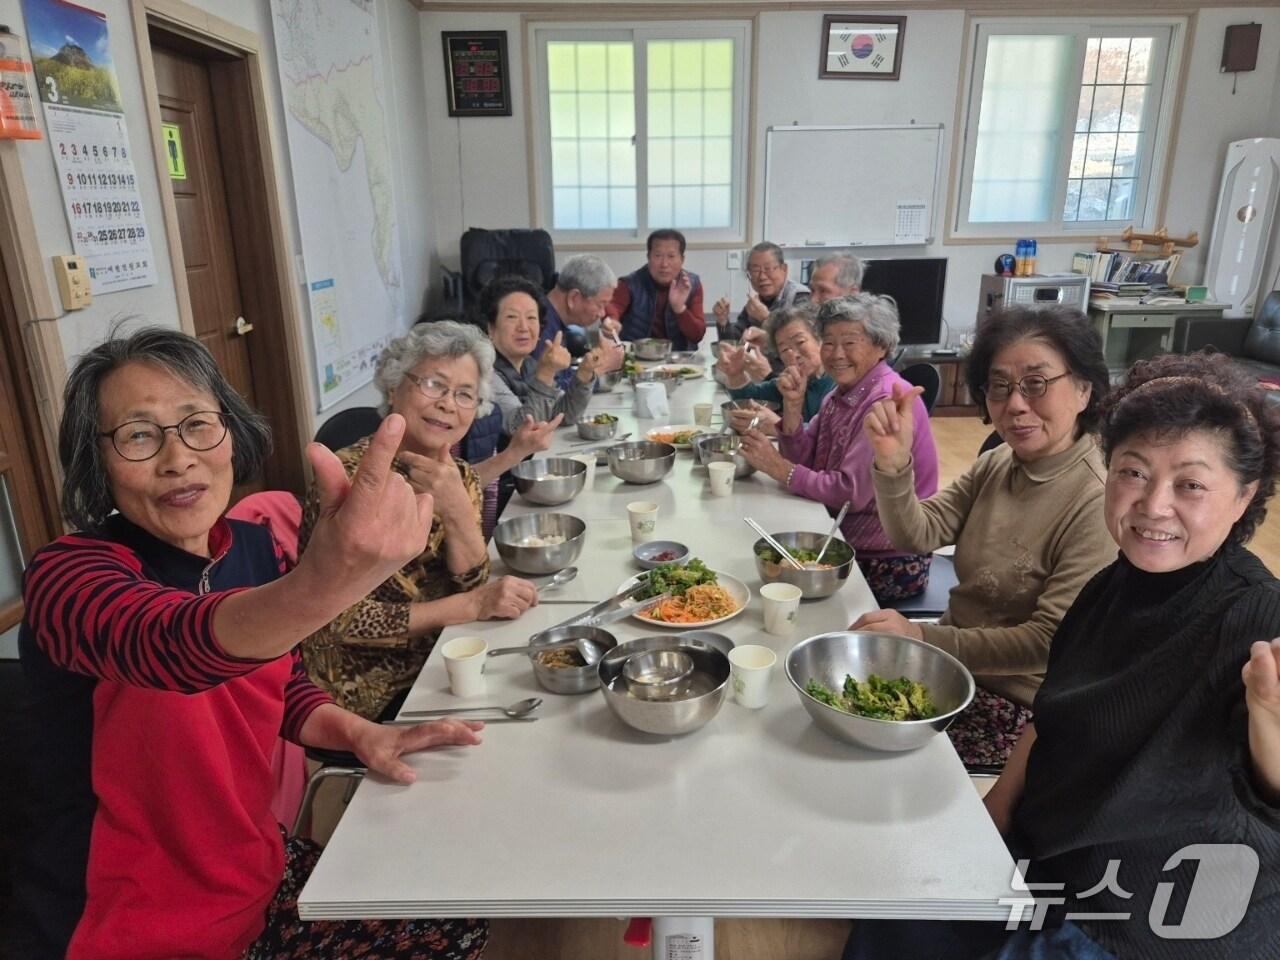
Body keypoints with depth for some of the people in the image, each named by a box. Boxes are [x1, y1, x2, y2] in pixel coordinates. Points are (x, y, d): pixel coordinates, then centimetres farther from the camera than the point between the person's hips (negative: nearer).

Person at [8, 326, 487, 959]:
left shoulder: (252, 547, -4)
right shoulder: (67, 574, -22)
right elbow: (166, 643, -45)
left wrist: (359, 733, -9)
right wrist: (321, 586, -65)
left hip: (251, 876, 6)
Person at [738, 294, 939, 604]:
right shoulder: (841, 392, 7)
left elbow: (852, 493, -24)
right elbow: (803, 460, 3)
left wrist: (779, 468, -18)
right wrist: (793, 404, -9)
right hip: (845, 543, 7)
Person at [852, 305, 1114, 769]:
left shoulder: (1098, 504, -21)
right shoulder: (996, 464, 1)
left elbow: (1049, 643, -23)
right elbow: (917, 536, -9)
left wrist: (923, 637, -29)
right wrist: (894, 465, -27)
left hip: (1017, 707, -6)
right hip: (955, 664, 6)